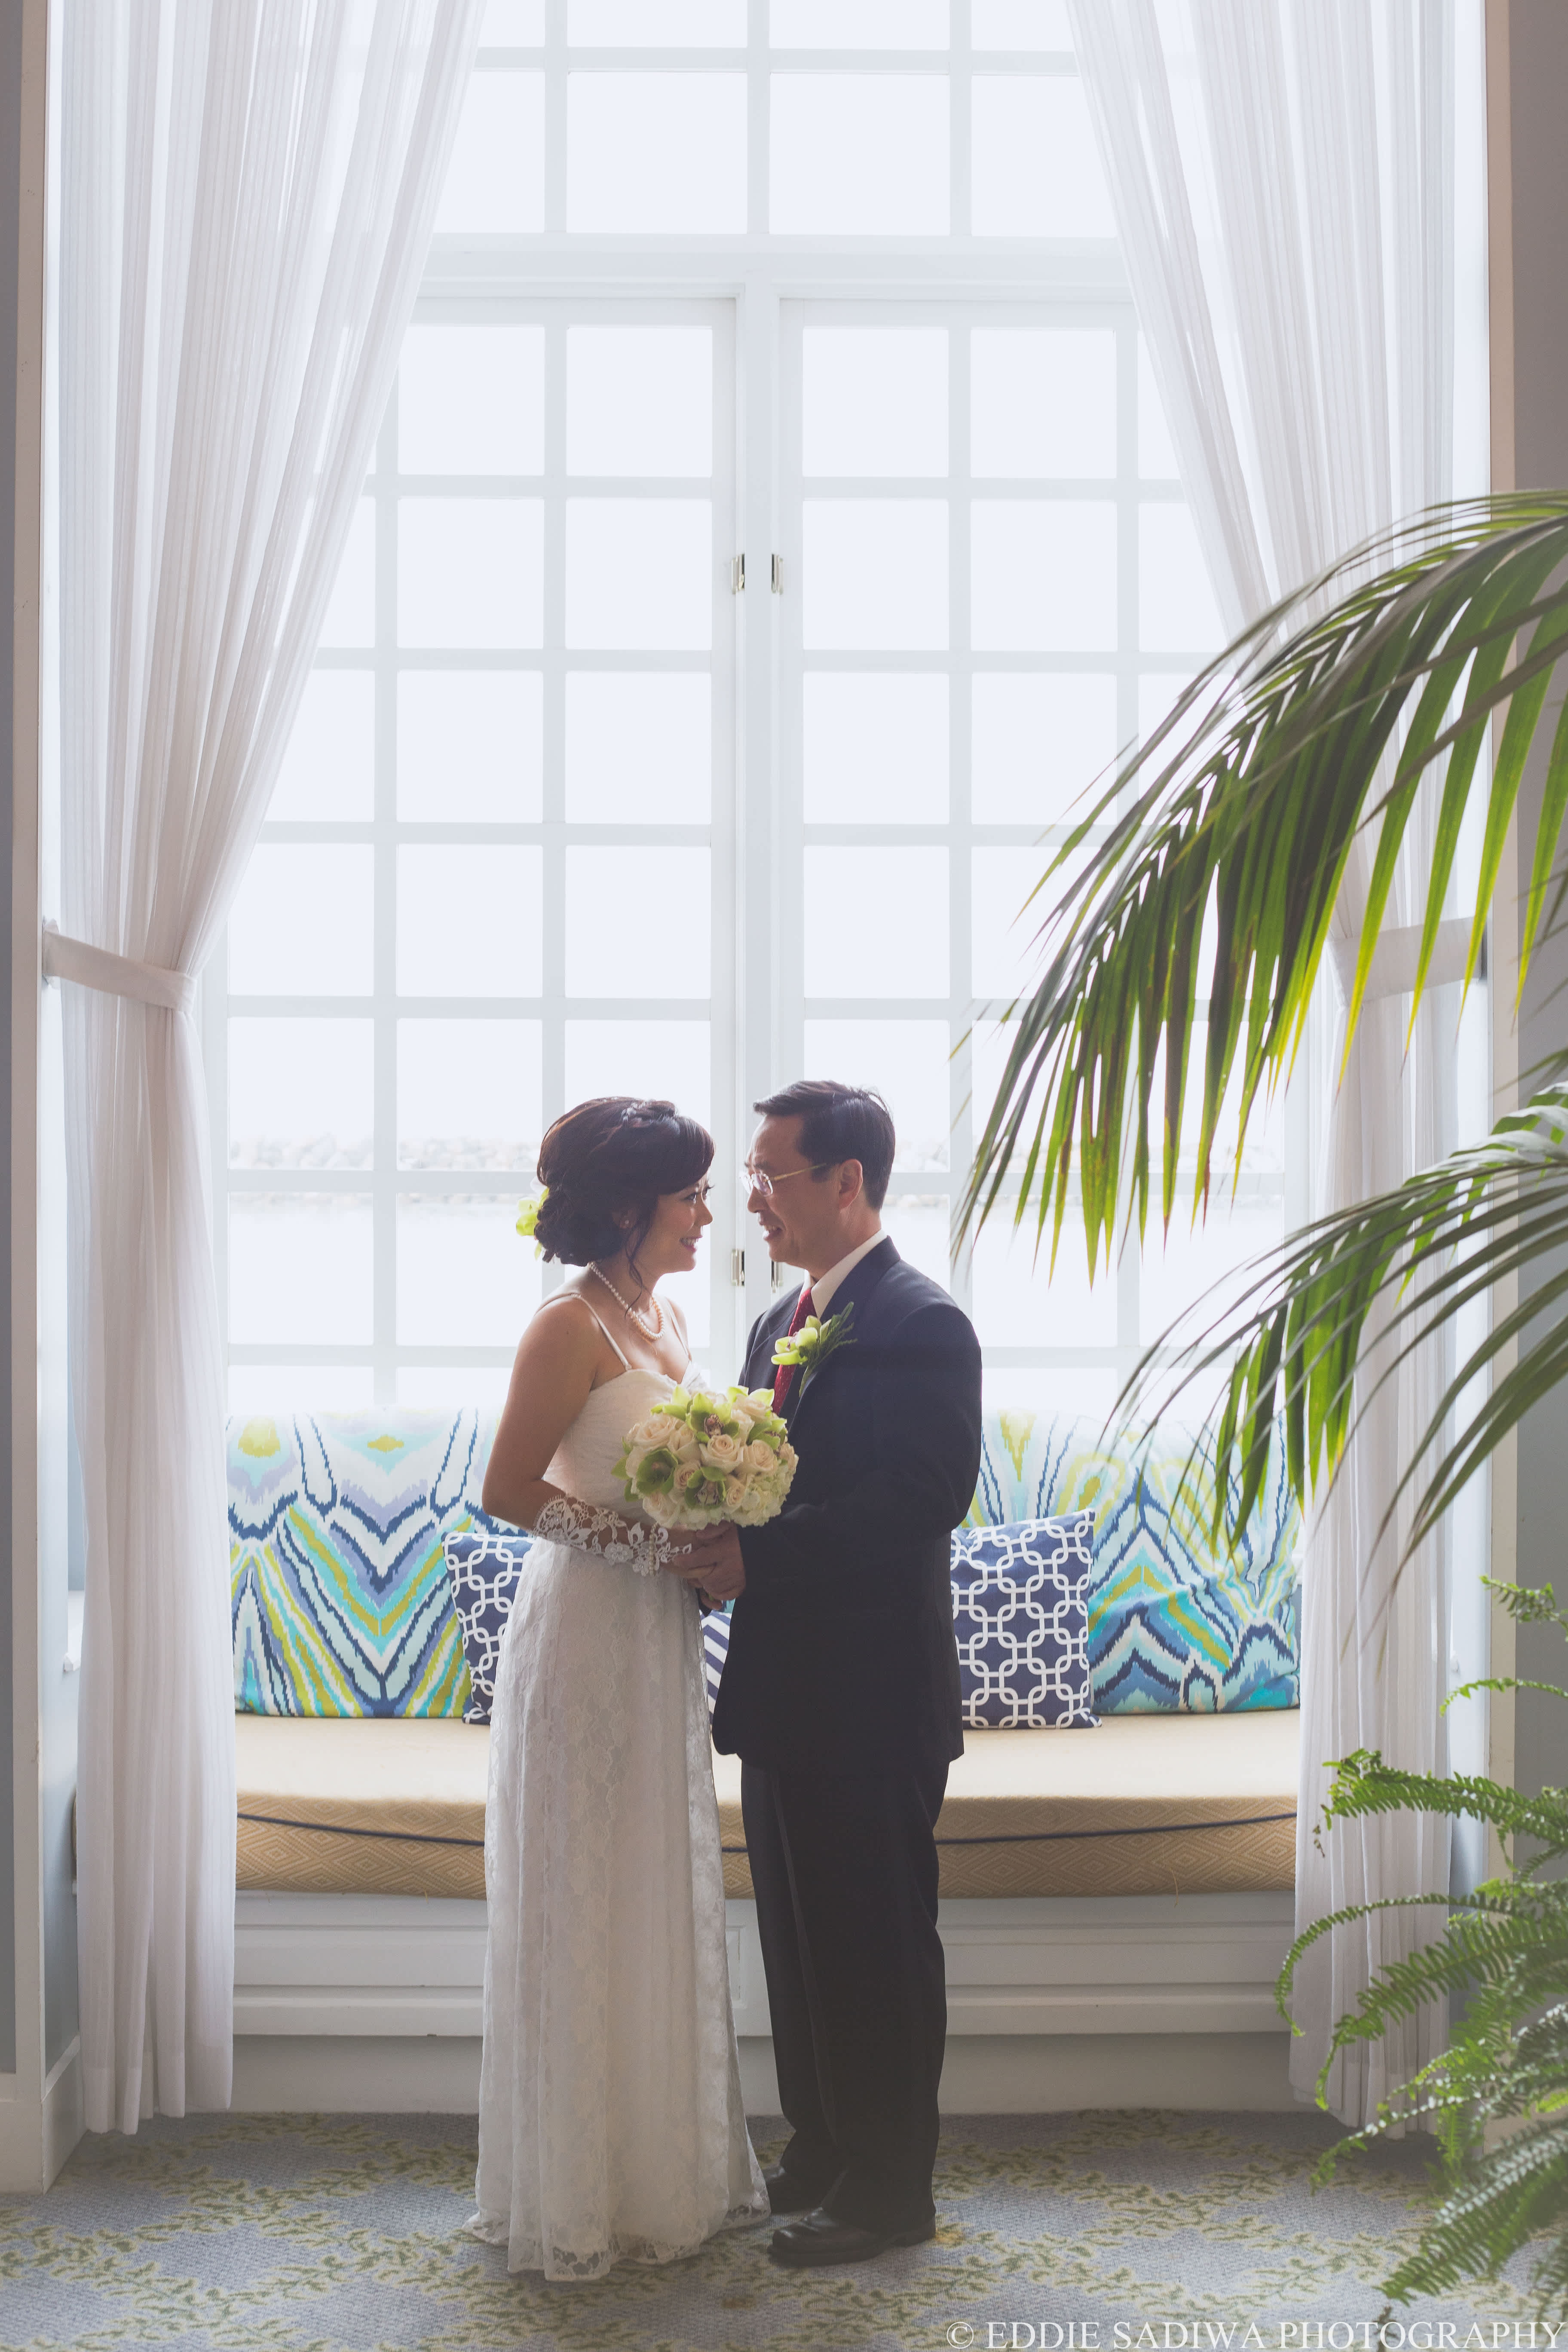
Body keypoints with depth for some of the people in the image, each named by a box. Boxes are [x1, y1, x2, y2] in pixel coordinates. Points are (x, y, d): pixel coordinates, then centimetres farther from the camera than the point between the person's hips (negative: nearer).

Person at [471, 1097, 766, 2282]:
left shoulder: (667, 1317, 11)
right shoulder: (572, 1325, -15)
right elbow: (509, 1491, -18)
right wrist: (661, 1547, -19)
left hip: (661, 1644, 9)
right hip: (588, 1638, -9)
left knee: (665, 1908, 15)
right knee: (587, 1915, 3)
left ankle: (672, 2168, 28)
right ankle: (582, 2194, 17)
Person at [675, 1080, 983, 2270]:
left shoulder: (923, 1322, -14)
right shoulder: (780, 1325, 15)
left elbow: (925, 1498, -23)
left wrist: (759, 1558, -23)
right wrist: (722, 1538, -4)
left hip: (875, 1694, -9)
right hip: (786, 1692, 9)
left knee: (879, 1945, 3)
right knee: (802, 1942, 18)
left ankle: (889, 2191, 16)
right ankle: (821, 2159, 33)